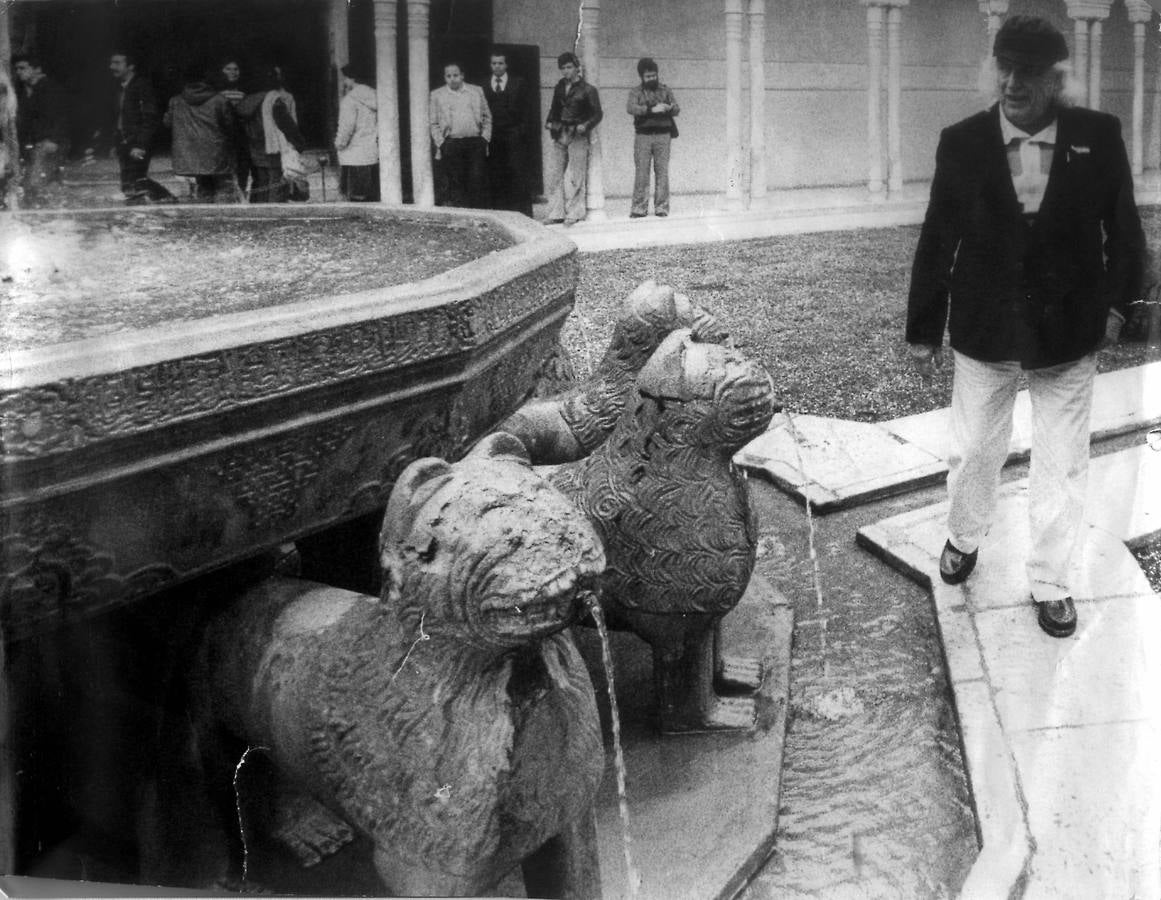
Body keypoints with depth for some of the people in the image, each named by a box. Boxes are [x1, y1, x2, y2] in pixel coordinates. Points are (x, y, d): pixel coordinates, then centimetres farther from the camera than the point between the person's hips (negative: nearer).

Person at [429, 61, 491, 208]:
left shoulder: (476, 91, 12)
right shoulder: (436, 95, 9)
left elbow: (487, 117, 14)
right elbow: (433, 123, 8)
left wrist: (485, 138, 4)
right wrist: (441, 143, -2)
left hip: (475, 142, 1)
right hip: (450, 144, -1)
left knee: (477, 179, -6)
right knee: (455, 183, -4)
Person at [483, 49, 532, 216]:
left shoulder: (518, 83, 11)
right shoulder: (484, 86, 11)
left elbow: (522, 107, 5)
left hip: (513, 135, -1)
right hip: (493, 137, 1)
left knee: (518, 173, -6)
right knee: (496, 177, -3)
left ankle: (524, 214, -5)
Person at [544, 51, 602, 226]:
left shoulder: (587, 90, -1)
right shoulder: (559, 88, 16)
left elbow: (597, 113, -1)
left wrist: (585, 126, -16)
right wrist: (549, 122, 5)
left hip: (578, 136, -5)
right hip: (559, 136, 5)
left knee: (575, 178, -6)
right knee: (554, 175, 1)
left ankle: (574, 214, 0)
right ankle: (556, 213, 6)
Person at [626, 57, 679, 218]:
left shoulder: (665, 90, 15)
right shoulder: (635, 92, 8)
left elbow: (677, 109, 8)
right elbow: (630, 108, -11)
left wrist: (669, 108, -16)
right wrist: (652, 109, -21)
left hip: (663, 135, 1)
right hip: (643, 136, -1)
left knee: (662, 171, -3)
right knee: (641, 172, -6)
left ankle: (661, 207, 1)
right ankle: (639, 208, -4)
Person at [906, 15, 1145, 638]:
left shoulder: (1099, 137, -6)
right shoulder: (961, 143, -7)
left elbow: (1122, 227, 4)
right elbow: (936, 241, -2)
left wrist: (1116, 301, -4)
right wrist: (923, 330, 1)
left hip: (1068, 336, 0)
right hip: (982, 330, 0)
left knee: (1063, 467, 8)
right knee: (972, 452, 15)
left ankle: (1049, 582, 25)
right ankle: (963, 538, 43)